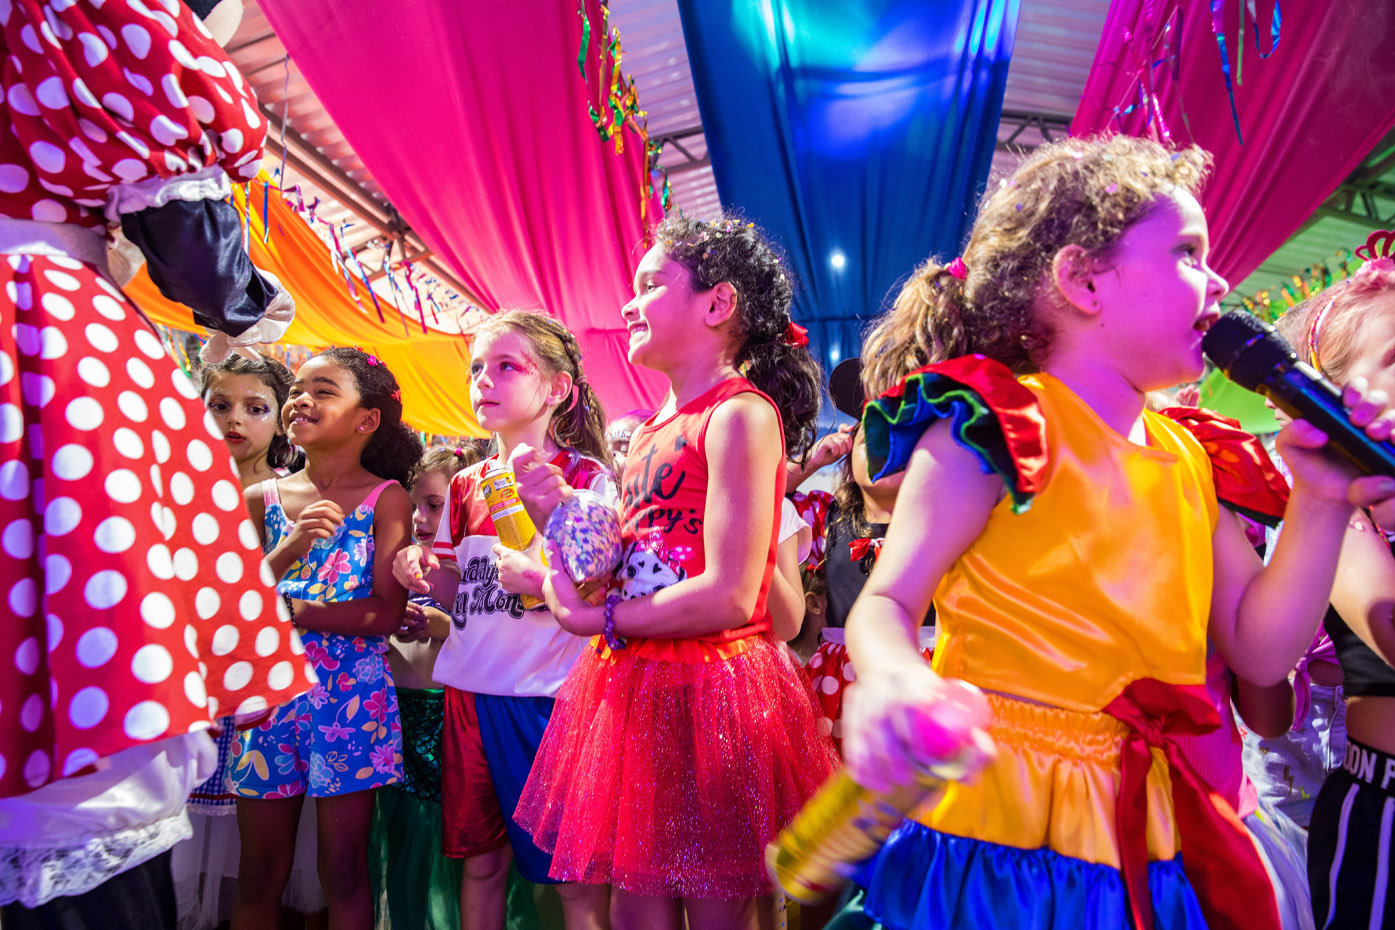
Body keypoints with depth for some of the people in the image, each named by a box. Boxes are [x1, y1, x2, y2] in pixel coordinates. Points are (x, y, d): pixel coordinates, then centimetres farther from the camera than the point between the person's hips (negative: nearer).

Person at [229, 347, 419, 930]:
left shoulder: (386, 498, -4)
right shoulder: (262, 498, 7)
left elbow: (385, 614, -10)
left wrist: (283, 608, -13)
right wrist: (288, 549, -15)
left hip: (350, 692, -3)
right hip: (269, 687, 3)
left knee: (343, 870, 7)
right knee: (259, 871, 13)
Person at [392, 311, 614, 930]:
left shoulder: (588, 478, -7)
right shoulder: (466, 485, 10)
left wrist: (541, 580, -24)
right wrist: (427, 576, -2)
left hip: (553, 695, -5)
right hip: (473, 690, 5)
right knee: (481, 860, 16)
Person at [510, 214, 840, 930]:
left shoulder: (740, 414, -13)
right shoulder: (651, 431, 12)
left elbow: (729, 597, -20)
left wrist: (593, 619, -10)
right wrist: (558, 519, 1)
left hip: (708, 693, -8)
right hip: (633, 690, 8)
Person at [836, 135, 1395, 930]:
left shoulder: (1185, 456, 10)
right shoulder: (993, 427, -13)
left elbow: (1260, 651, 11)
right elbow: (885, 605, -17)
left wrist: (1321, 506, 0)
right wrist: (893, 681, -40)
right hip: (1002, 831, -7)